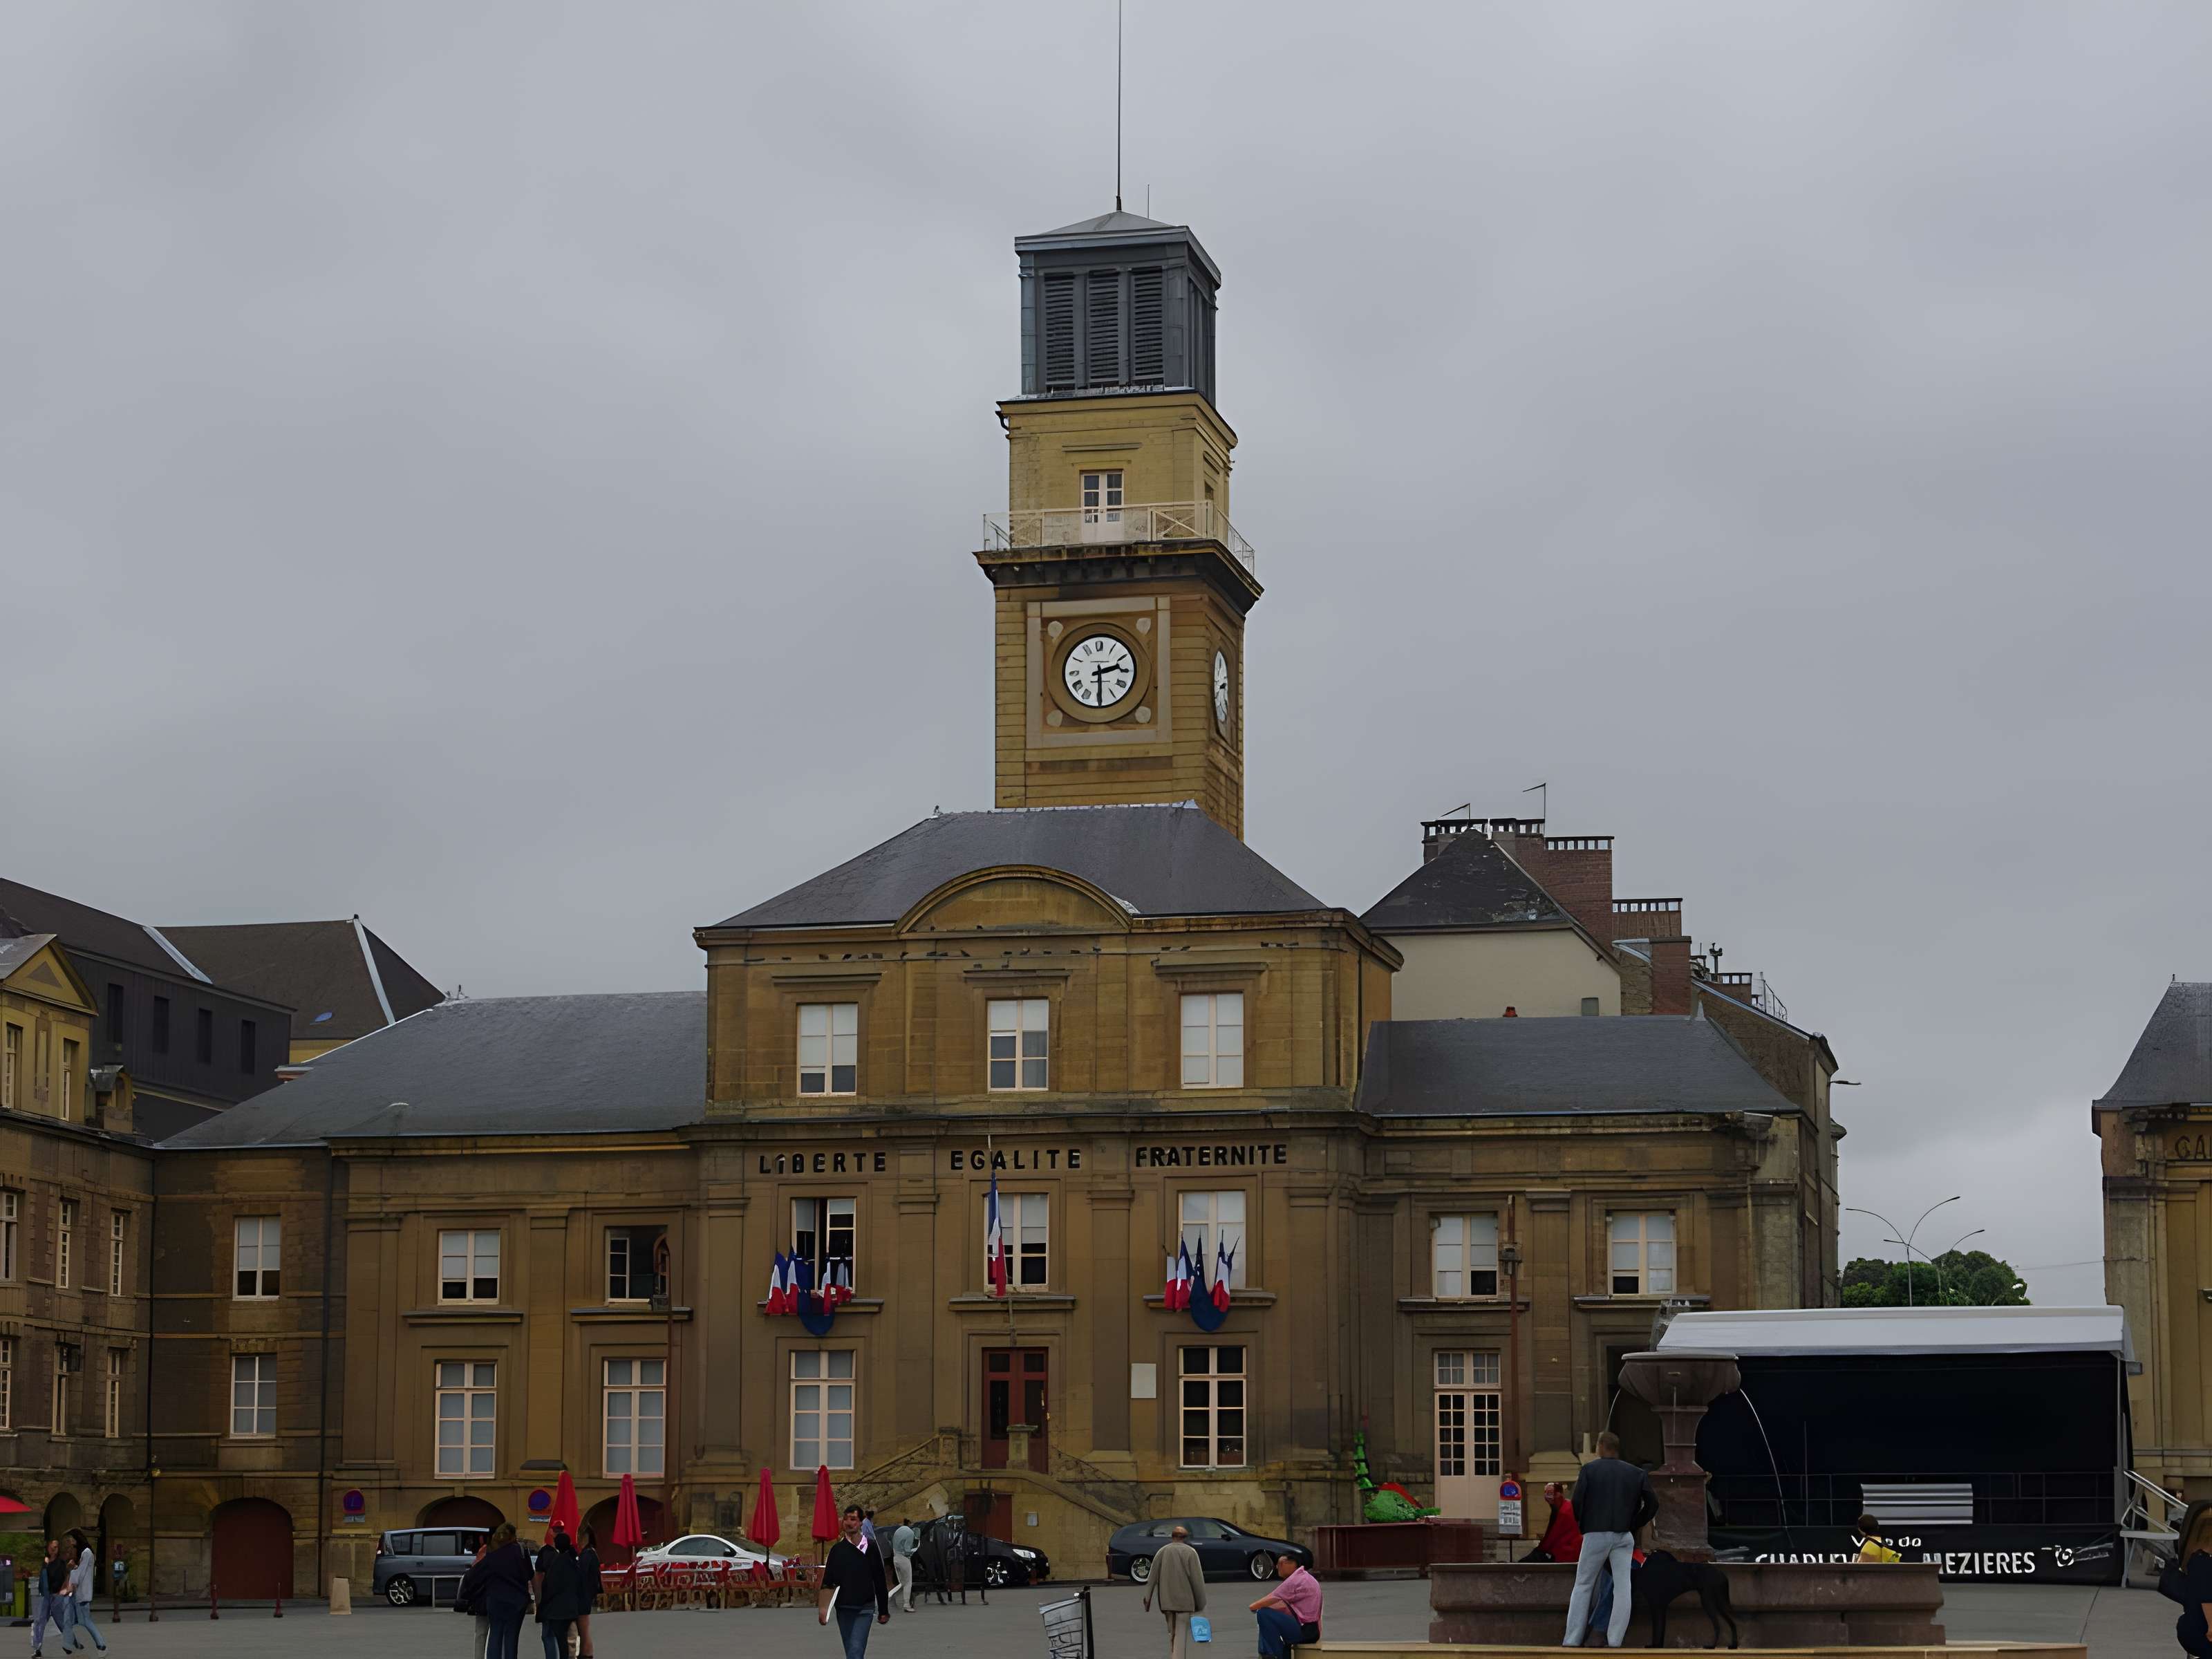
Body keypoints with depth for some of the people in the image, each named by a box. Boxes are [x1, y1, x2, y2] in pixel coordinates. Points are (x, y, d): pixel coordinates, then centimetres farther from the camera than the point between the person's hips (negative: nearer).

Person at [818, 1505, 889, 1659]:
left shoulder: (871, 1549, 0)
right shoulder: (837, 1550, 4)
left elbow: (880, 1583, 5)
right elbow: (827, 1582, 4)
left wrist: (884, 1611, 6)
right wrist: (824, 1609, -7)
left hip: (864, 1608, -3)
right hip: (843, 1608, 3)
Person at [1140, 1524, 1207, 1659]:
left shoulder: (1163, 1551, 5)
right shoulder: (1190, 1552, -5)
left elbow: (1152, 1577, 3)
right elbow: (1197, 1579, -7)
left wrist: (1147, 1598, 5)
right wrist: (1201, 1603, 0)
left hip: (1166, 1601, 4)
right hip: (1184, 1600, -3)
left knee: (1172, 1633, 18)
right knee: (1181, 1634, -3)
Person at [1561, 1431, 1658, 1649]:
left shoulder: (1590, 1469, 0)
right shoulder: (1635, 1473, 9)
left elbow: (1577, 1501, -6)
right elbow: (1652, 1503, 5)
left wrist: (1582, 1525, 11)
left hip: (1596, 1534, -2)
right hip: (1624, 1536, 2)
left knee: (1583, 1586, 8)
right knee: (1622, 1588, 2)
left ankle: (1572, 1641, 3)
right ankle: (1614, 1642, -6)